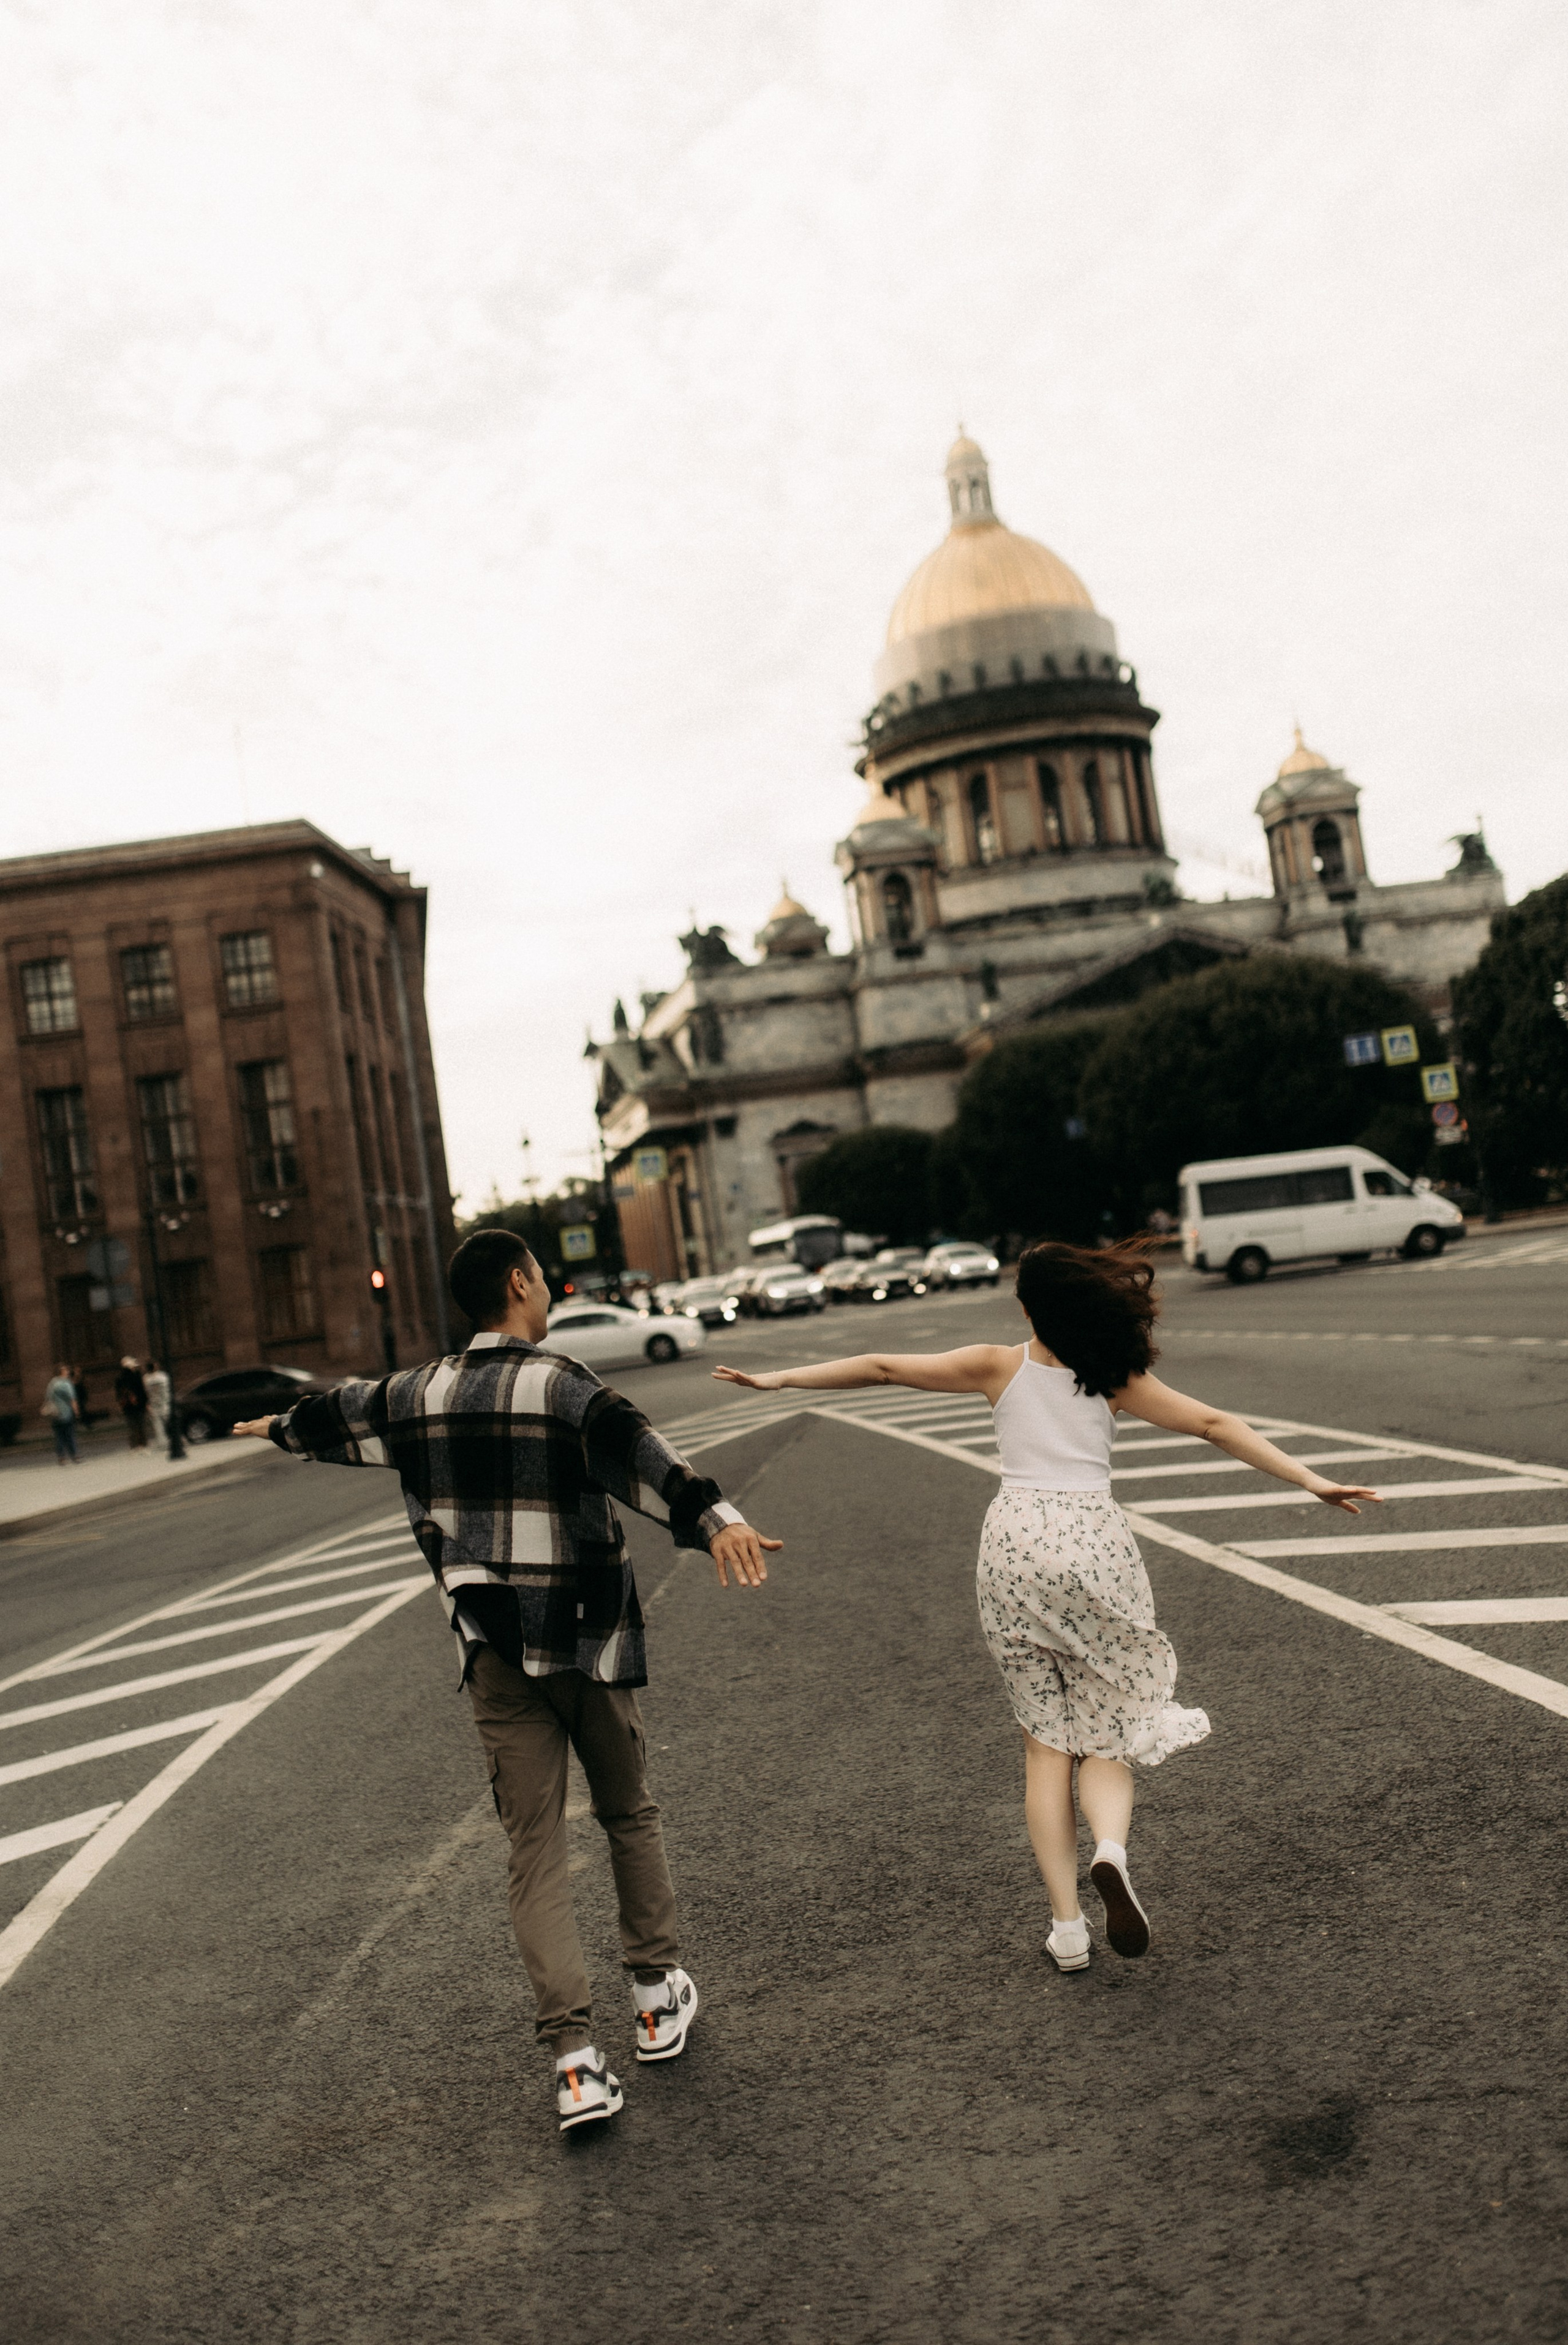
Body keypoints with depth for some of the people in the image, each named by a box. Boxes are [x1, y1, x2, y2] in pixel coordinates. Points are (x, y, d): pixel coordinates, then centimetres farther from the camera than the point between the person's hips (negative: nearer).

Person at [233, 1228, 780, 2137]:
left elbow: (338, 1417, 26)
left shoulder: (418, 1394, 6)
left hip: (494, 1651, 3)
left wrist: (279, 1428, 48)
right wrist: (715, 1518, -45)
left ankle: (576, 2057, 1)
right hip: (586, 1640, -3)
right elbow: (640, 1453, -30)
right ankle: (659, 1992, 29)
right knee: (629, 1813, 17)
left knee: (536, 1848, 6)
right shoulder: (564, 1386, -11)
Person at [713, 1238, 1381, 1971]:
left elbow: (882, 1368, 4)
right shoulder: (1117, 1379, 3)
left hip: (1014, 1545, 1)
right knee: (1105, 1735, 10)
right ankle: (1110, 1850, -20)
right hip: (1093, 1543, -1)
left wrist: (777, 1380, 11)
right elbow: (1214, 1425, 1)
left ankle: (1067, 1926, 8)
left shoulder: (999, 1366, 3)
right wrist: (1310, 1480, 4)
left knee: (1045, 1739, 10)